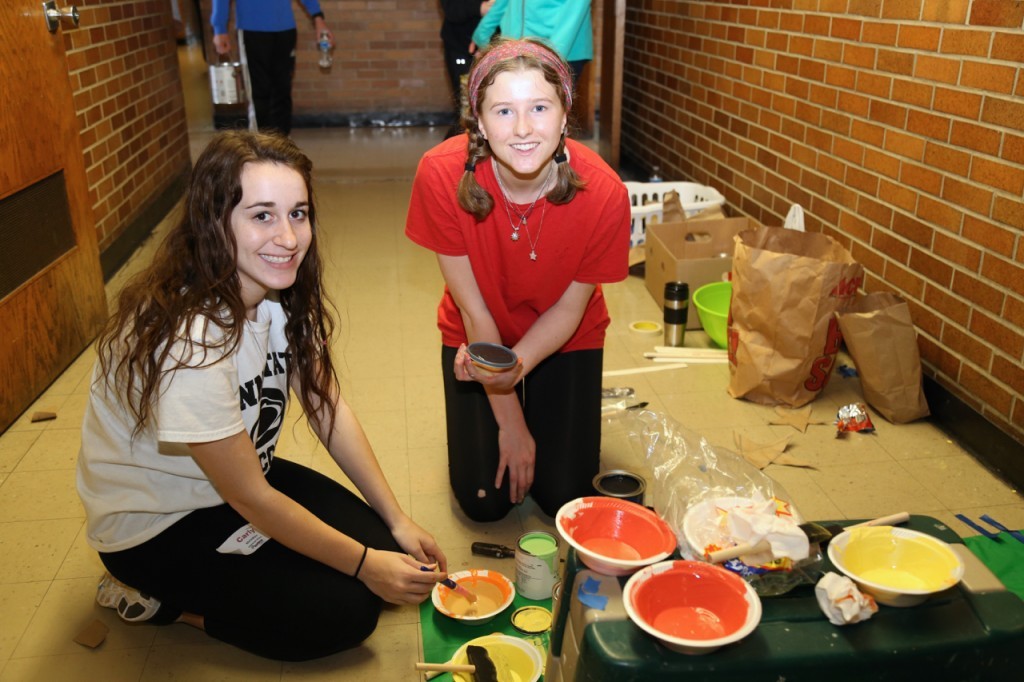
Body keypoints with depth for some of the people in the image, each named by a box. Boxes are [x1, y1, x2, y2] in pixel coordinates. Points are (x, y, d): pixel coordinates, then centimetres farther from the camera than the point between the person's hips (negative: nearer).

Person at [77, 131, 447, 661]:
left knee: (379, 540, -5)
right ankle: (154, 601, 4)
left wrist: (397, 522, -6)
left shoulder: (284, 296, -11)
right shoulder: (189, 337, -34)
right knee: (347, 611, -12)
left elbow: (328, 409, -3)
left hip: (245, 475, 7)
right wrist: (365, 564, -17)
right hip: (155, 526, -7)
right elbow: (251, 499, -26)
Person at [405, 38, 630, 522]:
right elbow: (473, 308, -21)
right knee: (485, 501, -1)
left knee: (565, 497, -1)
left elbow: (569, 309, -14)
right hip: (476, 335, 0)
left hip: (563, 337, 1)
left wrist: (512, 367, -33)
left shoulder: (604, 193, -29)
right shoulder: (442, 174, -30)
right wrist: (510, 420, -15)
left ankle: (568, 408, 30)